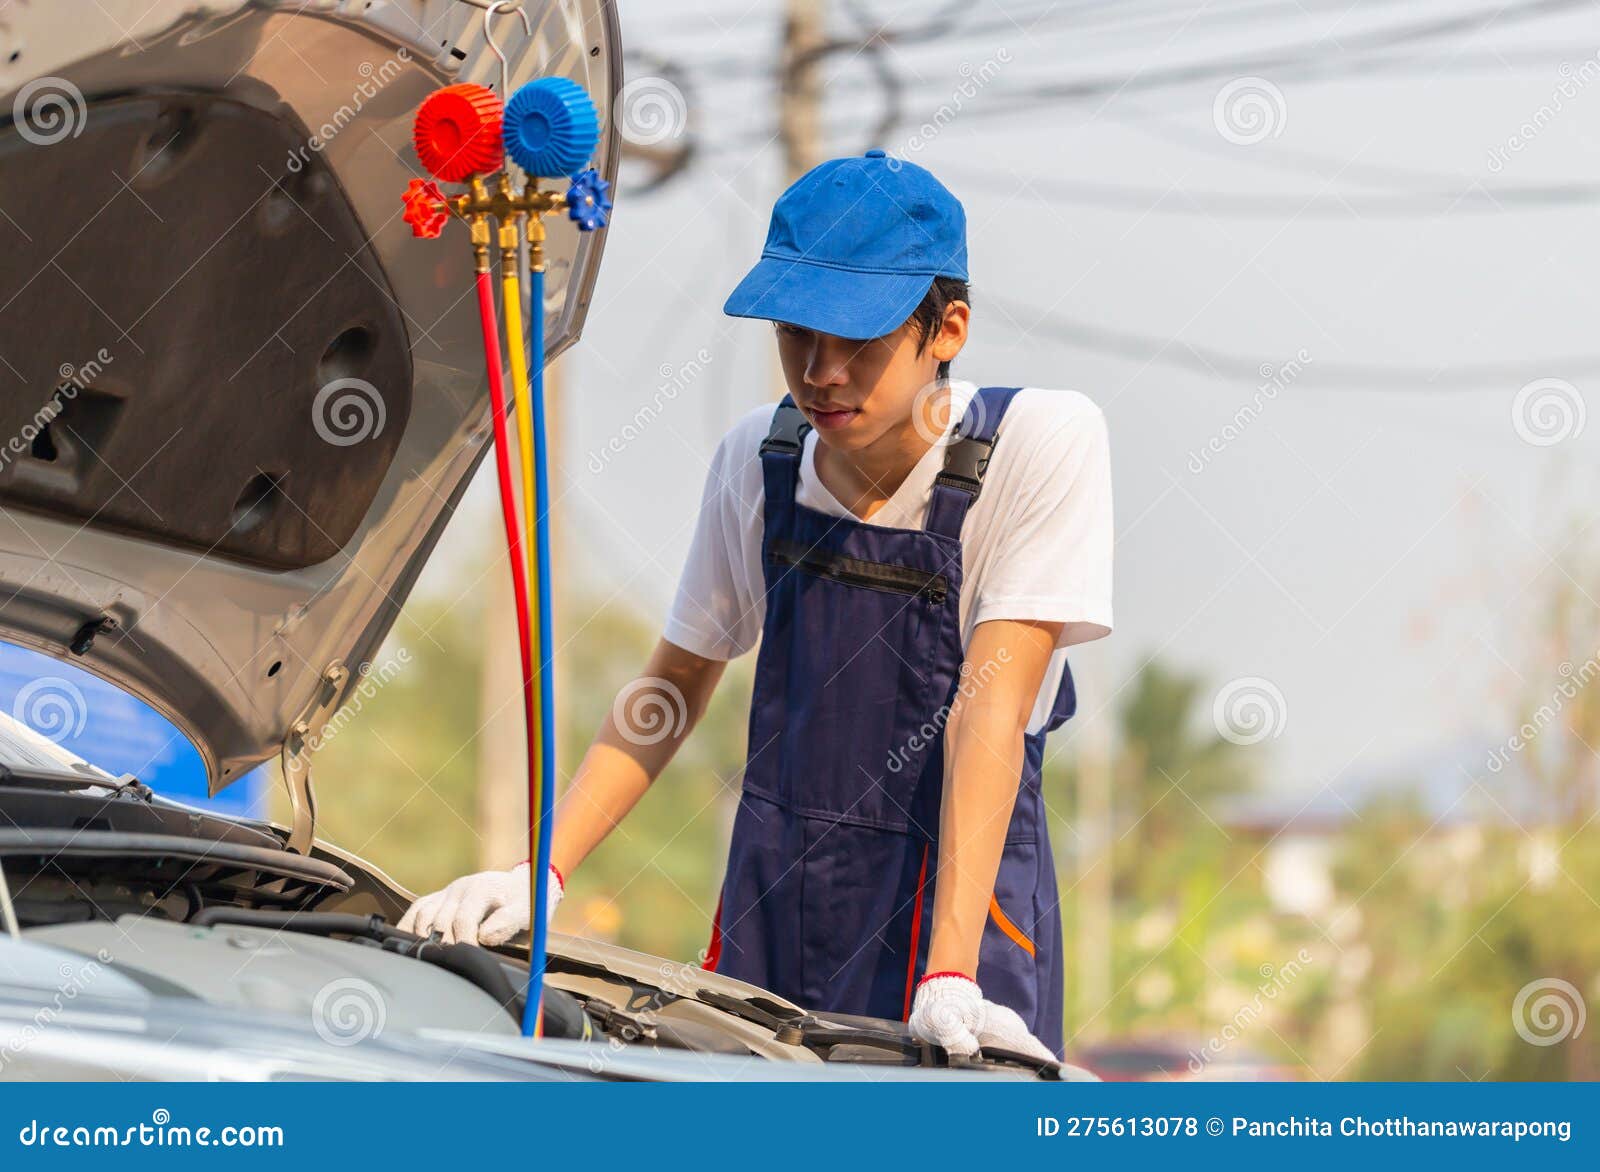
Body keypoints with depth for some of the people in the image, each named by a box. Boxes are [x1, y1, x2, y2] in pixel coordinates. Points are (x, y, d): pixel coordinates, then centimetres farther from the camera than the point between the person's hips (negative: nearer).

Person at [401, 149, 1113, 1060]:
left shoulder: (1044, 441, -14)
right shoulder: (761, 457, 0)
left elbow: (990, 710, -20)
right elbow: (676, 685, 10)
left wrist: (951, 982, -26)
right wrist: (541, 873, -1)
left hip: (962, 891, -4)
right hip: (775, 903, 4)